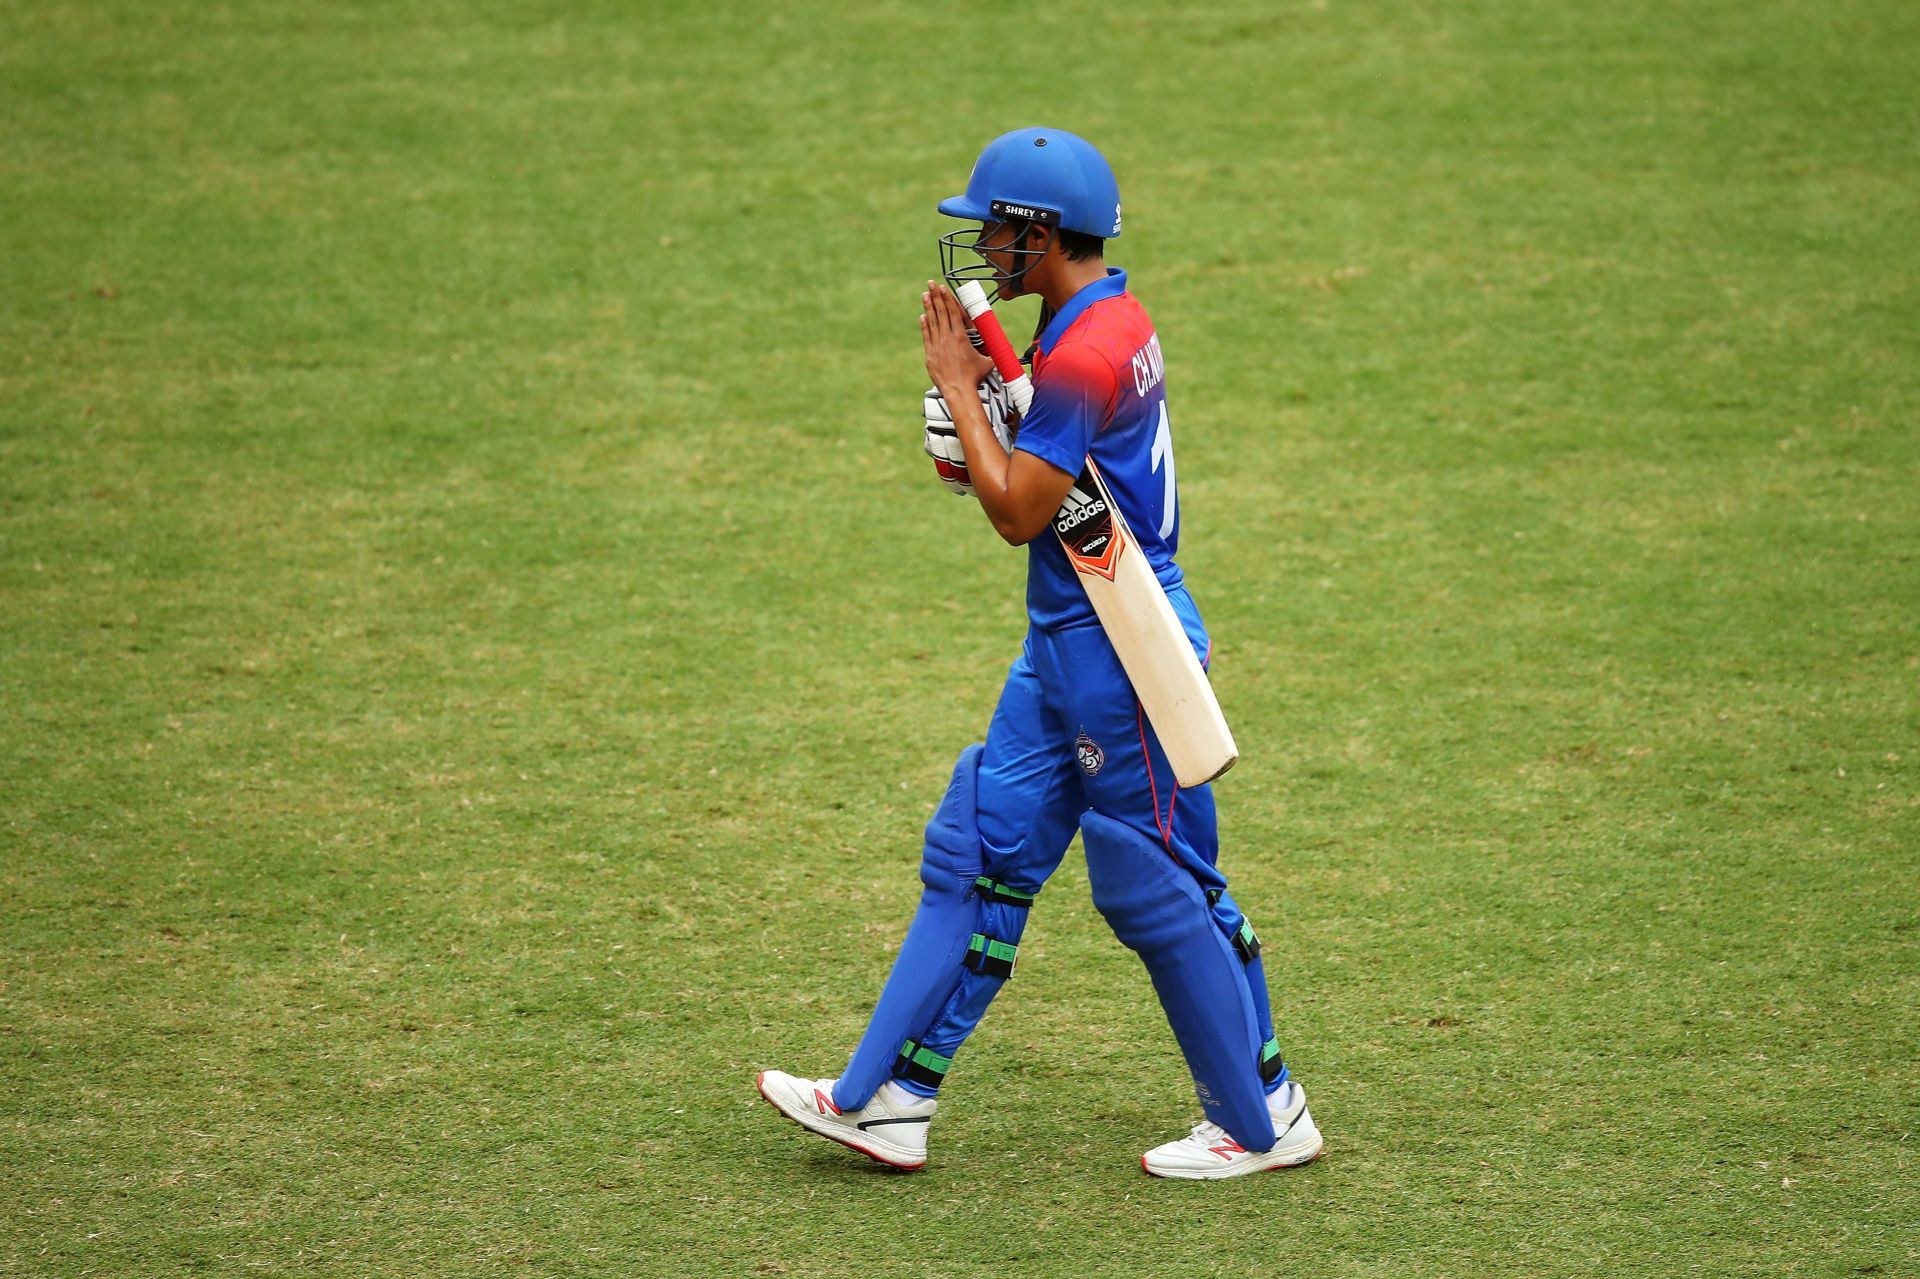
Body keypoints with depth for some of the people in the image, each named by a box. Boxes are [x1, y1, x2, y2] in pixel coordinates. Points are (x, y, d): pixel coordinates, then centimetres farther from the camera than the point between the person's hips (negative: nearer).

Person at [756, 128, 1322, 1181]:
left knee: (1156, 890, 0)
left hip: (1119, 654, -11)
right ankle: (885, 1101, 14)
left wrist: (958, 384, -12)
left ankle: (1262, 1121, 13)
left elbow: (1018, 512, -20)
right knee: (977, 856, 11)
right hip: (1067, 647, 11)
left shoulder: (1082, 352, -21)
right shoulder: (1111, 320, 10)